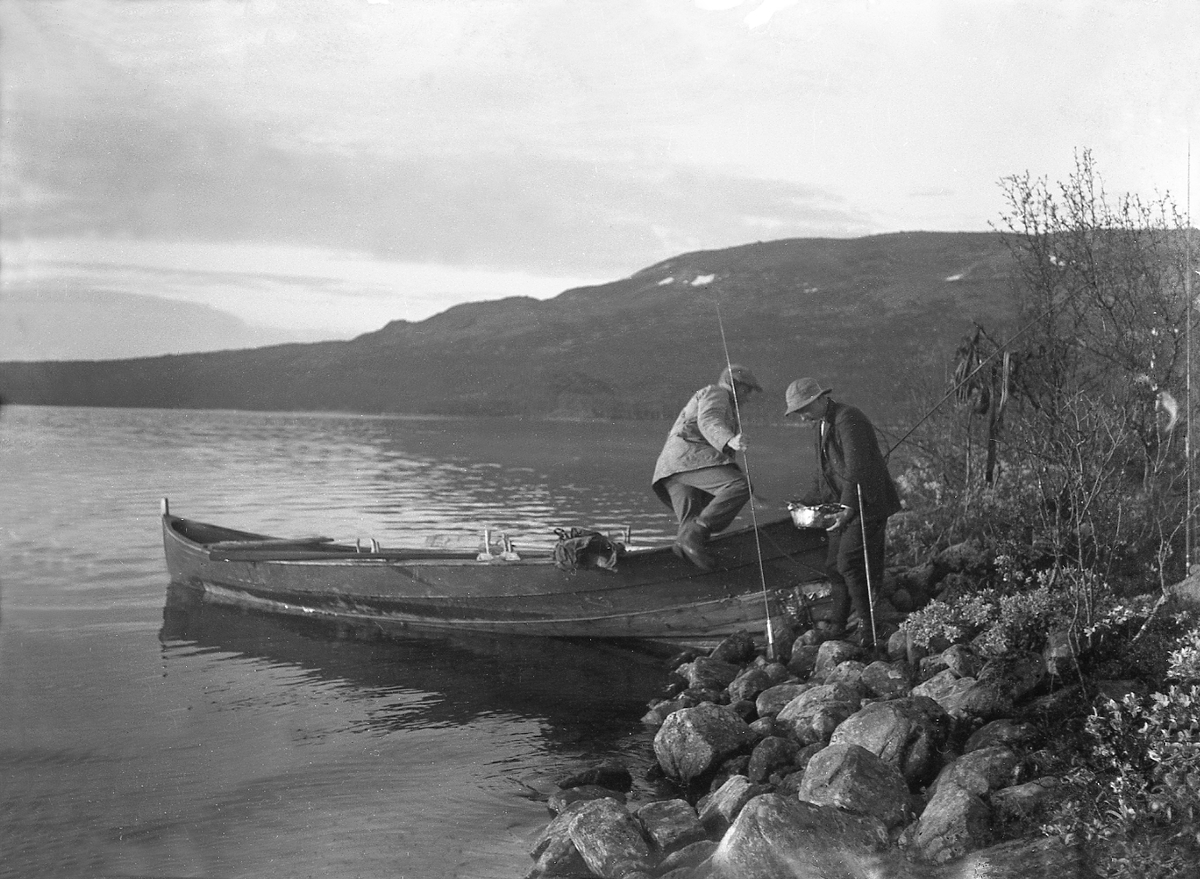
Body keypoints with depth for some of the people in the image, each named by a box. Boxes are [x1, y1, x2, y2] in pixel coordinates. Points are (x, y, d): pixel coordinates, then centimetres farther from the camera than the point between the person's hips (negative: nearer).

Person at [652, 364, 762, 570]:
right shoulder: (715, 393, 9)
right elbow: (708, 421, -12)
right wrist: (729, 441, -31)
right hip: (690, 457, -10)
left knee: (691, 527, -7)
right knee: (740, 486, -26)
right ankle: (693, 535, -37)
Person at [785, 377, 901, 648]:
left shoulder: (848, 420, -18)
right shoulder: (822, 424, 14)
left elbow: (857, 468, -24)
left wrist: (848, 507, -27)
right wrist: (825, 504, 15)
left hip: (867, 504, -10)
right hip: (844, 505, 10)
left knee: (849, 564, -15)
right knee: (834, 567, 9)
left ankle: (870, 632, -7)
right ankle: (837, 629, 20)